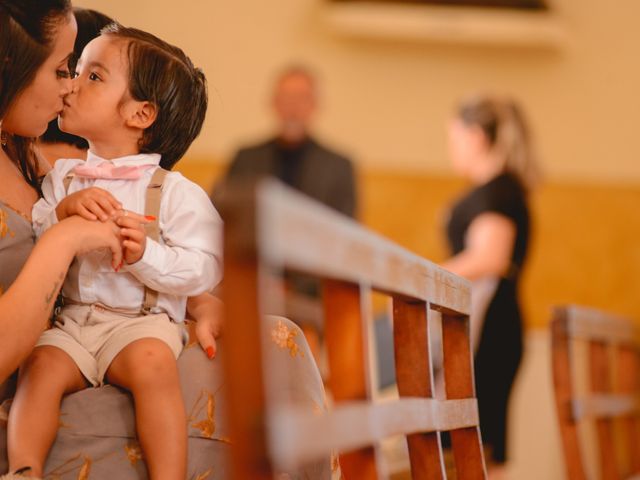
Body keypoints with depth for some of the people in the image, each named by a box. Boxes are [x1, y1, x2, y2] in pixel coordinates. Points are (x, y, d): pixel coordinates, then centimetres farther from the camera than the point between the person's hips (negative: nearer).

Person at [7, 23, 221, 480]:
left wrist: (145, 254, -23)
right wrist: (63, 212, -13)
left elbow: (205, 268, -8)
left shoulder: (175, 192, -3)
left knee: (151, 362, -34)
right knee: (39, 365, -25)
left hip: (142, 319, -4)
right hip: (71, 318, 4)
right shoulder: (61, 177, 11)